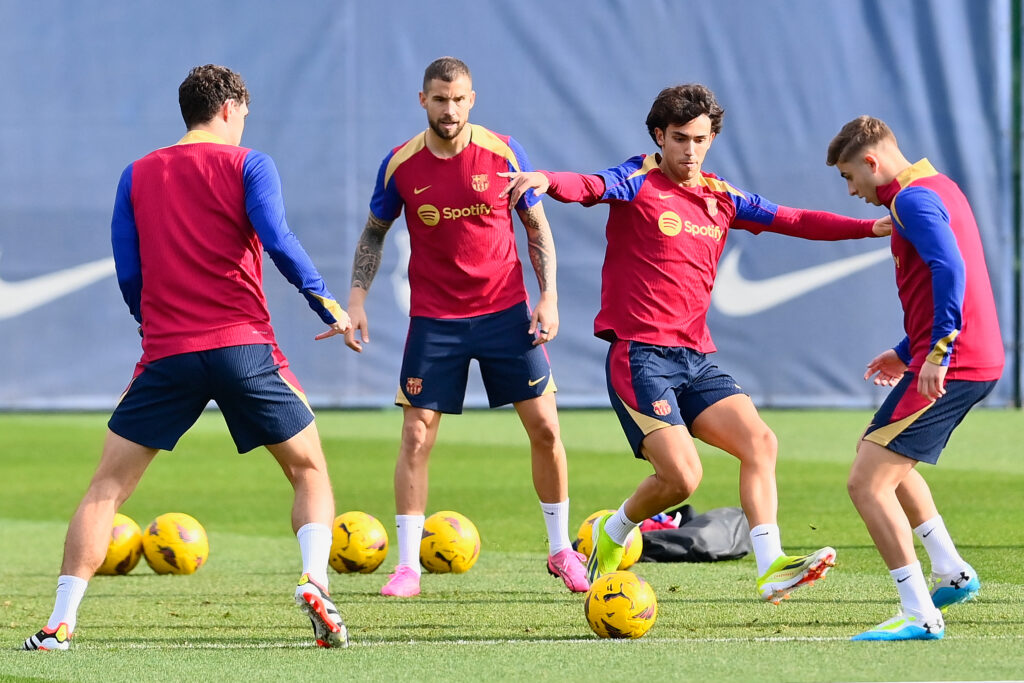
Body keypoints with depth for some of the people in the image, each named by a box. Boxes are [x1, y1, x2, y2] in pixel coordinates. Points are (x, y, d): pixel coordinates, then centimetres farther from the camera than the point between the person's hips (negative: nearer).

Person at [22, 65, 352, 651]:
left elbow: (128, 274, 11)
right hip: (244, 345, -2)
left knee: (108, 485, 8)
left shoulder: (138, 176, 13)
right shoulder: (248, 166, 3)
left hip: (167, 351, 2)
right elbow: (278, 241, -11)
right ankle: (315, 581, -13)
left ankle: (61, 623, -1)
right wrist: (325, 302, -4)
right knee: (310, 469, 11)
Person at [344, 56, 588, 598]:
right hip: (433, 319, 0)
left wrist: (548, 296, -5)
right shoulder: (401, 165, -5)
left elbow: (537, 227, 4)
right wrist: (356, 299, 0)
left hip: (504, 310, 0)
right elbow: (373, 233, 9)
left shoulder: (502, 152, -6)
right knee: (416, 437, -5)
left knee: (544, 427, -1)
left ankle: (561, 550, 16)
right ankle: (408, 566, 3)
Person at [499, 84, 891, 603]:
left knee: (759, 442, -11)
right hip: (640, 357, -6)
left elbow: (796, 222, 15)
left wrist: (875, 226, 6)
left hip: (696, 359, 6)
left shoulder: (721, 199, 15)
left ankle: (771, 569, -12)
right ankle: (612, 535, 12)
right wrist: (546, 181, -47)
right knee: (681, 476, -17)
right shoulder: (638, 183, -3)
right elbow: (589, 187, -23)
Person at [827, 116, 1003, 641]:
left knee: (866, 482, -12)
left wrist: (939, 351, -31)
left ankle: (920, 616, -13)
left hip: (948, 368, -11)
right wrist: (908, 351, 28)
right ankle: (951, 573, 33)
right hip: (979, 361, 11)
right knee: (884, 459, 31)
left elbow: (950, 269, -28)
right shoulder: (937, 187, 19)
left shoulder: (913, 199, -13)